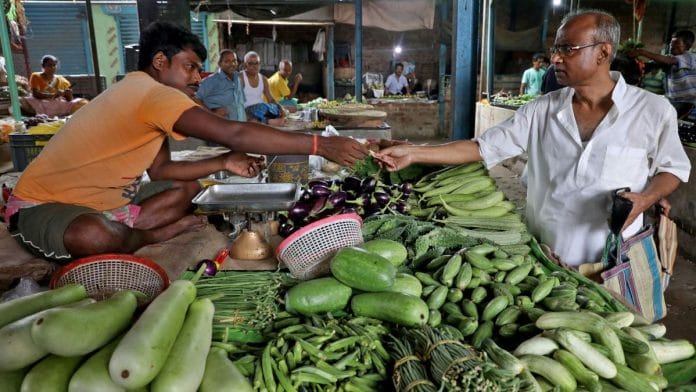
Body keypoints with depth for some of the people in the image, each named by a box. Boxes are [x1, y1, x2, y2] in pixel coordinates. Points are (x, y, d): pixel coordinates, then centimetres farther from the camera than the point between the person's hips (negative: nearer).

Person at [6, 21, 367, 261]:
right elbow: (233, 133, -37)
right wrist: (320, 145, -35)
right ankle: (158, 234, -10)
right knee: (97, 237, -42)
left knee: (187, 188, 6)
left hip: (103, 200, 9)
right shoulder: (153, 93, -27)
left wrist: (224, 163, -10)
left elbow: (160, 170, 1)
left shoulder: (144, 96, 6)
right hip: (43, 204, -9)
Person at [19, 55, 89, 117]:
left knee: (83, 102, -21)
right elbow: (35, 94, -8)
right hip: (40, 106, -2)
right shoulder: (36, 76, 9)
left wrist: (69, 95, -14)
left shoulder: (61, 80, 16)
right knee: (21, 102, -32)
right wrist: (53, 95, -24)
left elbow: (69, 100, 11)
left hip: (59, 106, 3)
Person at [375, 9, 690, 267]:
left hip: (612, 265, -1)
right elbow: (483, 148, -5)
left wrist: (644, 199, -16)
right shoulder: (541, 111, -3)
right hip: (542, 257, 2)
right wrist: (413, 153, -13)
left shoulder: (652, 110, -7)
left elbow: (673, 167, 6)